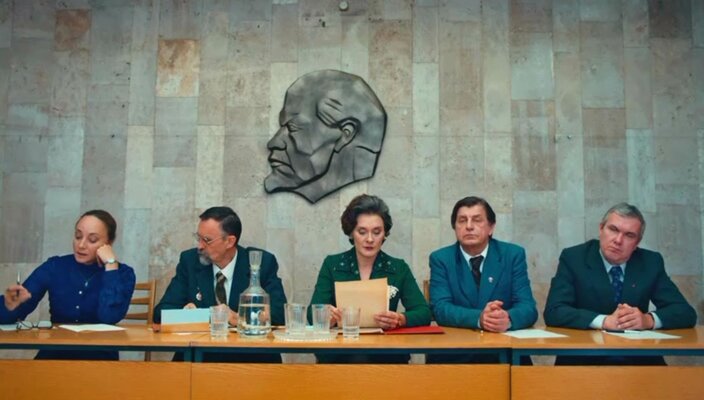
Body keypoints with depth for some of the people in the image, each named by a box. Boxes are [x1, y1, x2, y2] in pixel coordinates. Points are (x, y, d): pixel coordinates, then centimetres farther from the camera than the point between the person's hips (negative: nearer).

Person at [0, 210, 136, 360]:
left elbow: (109, 317, -20)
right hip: (54, 355, 2)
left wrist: (111, 263, -15)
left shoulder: (122, 273, -1)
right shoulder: (54, 267, 3)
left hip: (99, 358, -1)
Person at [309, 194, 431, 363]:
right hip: (339, 353, -1)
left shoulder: (399, 268, 7)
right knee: (358, 360, -34)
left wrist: (400, 319, -24)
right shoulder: (332, 264, 6)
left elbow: (424, 313, -1)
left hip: (386, 354, 1)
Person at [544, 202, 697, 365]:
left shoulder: (651, 262, 3)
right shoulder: (573, 258, -5)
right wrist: (604, 321, -28)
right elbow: (553, 312, -16)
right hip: (583, 358, -2)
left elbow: (686, 313, -1)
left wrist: (648, 320, -21)